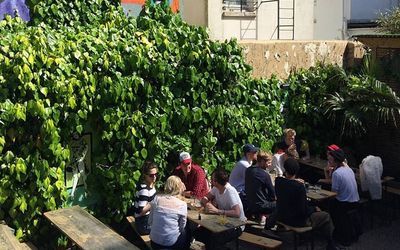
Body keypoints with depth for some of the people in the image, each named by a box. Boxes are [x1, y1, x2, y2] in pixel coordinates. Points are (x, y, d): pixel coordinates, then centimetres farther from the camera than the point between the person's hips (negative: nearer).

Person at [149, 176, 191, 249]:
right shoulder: (182, 205, -14)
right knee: (187, 232, 29)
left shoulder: (157, 199, -6)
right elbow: (182, 227, -3)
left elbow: (150, 221, 2)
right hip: (171, 244, -3)